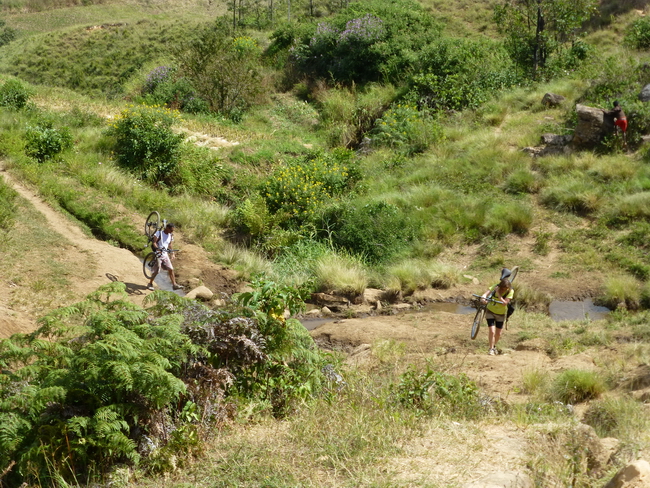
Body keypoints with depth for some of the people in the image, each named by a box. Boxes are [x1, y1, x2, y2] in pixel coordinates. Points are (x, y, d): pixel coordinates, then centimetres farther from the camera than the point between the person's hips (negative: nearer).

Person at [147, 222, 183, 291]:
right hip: (158, 254, -6)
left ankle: (174, 284, 1)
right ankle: (150, 284, 7)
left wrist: (172, 253, 15)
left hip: (165, 254, 6)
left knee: (171, 269, -1)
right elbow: (154, 242, -16)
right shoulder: (159, 233, -9)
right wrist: (158, 248, -33)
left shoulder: (170, 236, 9)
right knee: (156, 270, -7)